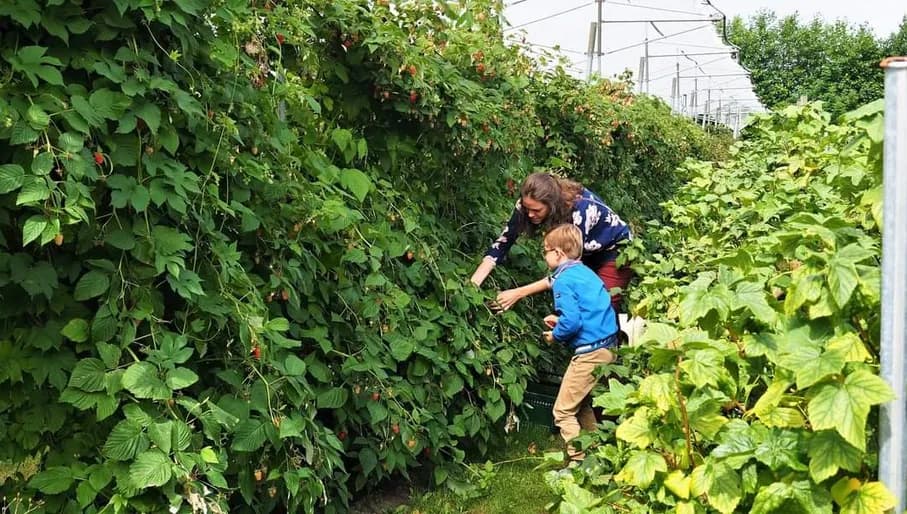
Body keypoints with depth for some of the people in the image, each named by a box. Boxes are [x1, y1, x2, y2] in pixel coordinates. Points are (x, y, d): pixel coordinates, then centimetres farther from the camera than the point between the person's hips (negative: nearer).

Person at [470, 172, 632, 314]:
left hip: (616, 250, -5)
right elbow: (504, 240, -18)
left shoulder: (580, 210, -38)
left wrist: (518, 293, -36)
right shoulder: (530, 204, -23)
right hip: (587, 254, 5)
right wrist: (474, 282, -30)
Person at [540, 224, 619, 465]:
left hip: (590, 352, -9)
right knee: (582, 405, 24)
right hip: (608, 348, 9)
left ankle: (580, 462, 3)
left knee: (563, 411, 1)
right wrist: (561, 320, 17)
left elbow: (572, 322, -22)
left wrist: (555, 335, -3)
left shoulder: (563, 280, -14)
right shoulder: (586, 272, 13)